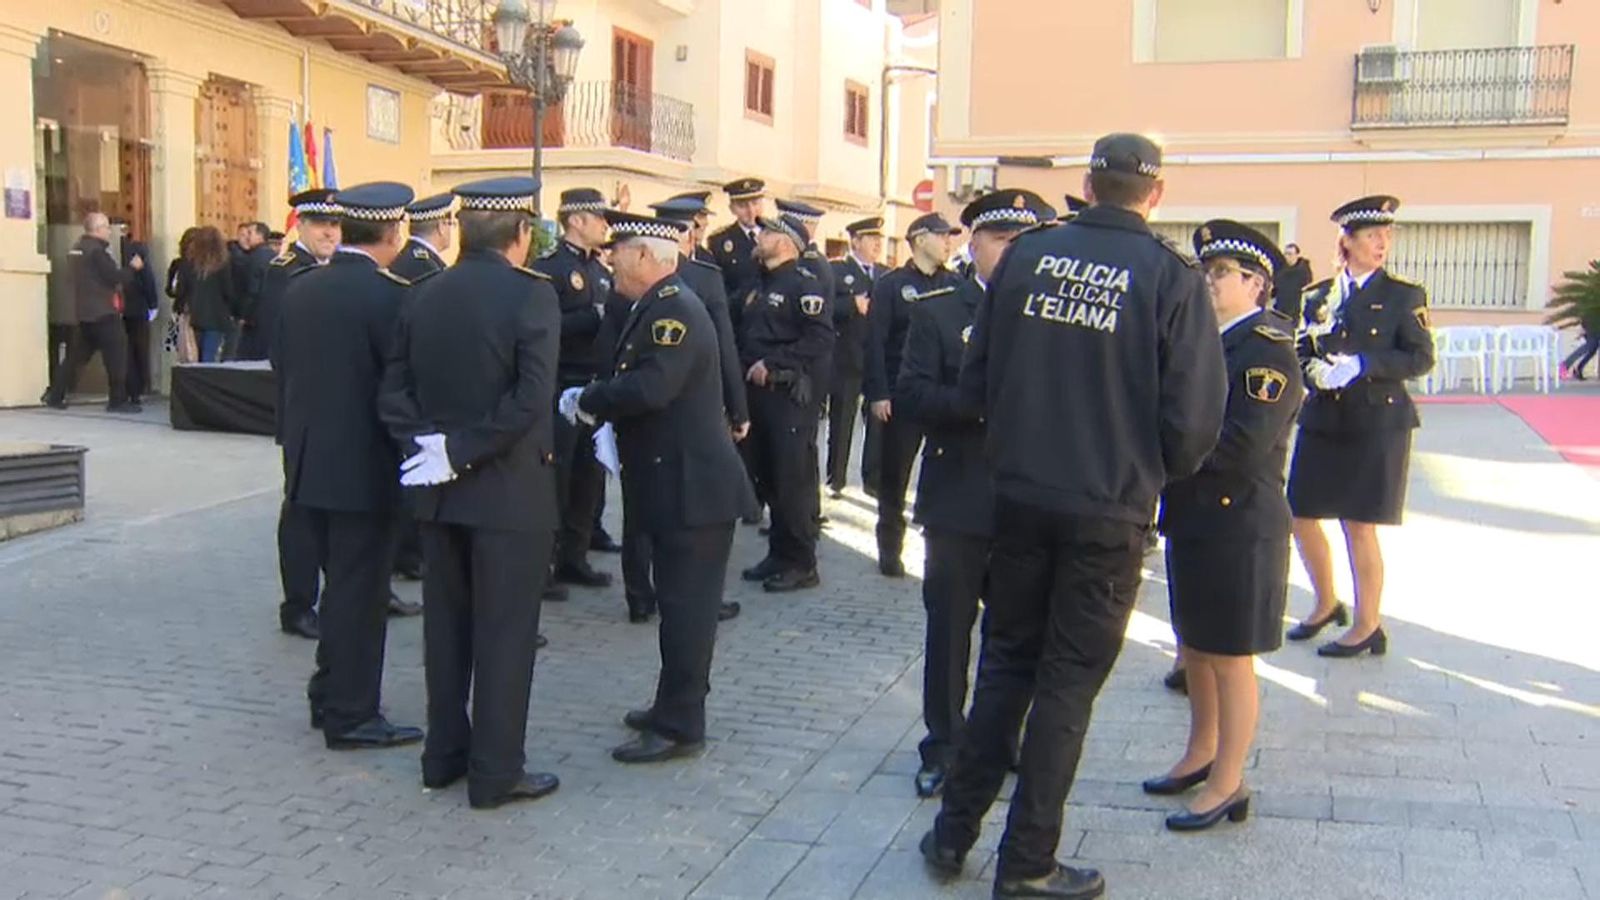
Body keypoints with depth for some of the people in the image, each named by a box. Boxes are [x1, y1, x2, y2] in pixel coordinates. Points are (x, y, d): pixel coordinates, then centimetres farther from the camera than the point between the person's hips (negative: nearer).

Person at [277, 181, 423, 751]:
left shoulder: (300, 288, 5)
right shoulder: (388, 294, -17)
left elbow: (281, 365, 9)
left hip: (309, 461, 7)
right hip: (364, 465, -7)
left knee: (343, 581, 21)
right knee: (360, 590, 3)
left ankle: (329, 696, 31)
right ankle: (350, 715, 12)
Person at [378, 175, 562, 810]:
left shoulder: (425, 296, 5)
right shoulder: (531, 294, -13)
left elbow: (394, 388, 3)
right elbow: (530, 400, -22)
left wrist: (426, 443, -5)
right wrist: (462, 451, -16)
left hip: (440, 489, 6)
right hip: (509, 491, -6)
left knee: (446, 623, 16)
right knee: (504, 631, 3)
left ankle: (444, 754, 27)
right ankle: (495, 772, 11)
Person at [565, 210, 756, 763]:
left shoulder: (675, 309, -18)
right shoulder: (656, 307, 14)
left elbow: (650, 386, -30)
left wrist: (586, 400, -15)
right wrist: (611, 421, 1)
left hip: (691, 488, -10)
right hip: (672, 484, 10)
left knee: (685, 606, -2)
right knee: (680, 603, 18)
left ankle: (680, 726, 5)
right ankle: (675, 706, 30)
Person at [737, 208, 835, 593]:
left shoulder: (803, 283, -8)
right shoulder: (762, 286, 19)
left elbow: (821, 338, -20)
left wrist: (773, 362, -20)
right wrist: (745, 366, 9)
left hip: (790, 395, -8)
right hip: (759, 393, 9)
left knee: (793, 480, -5)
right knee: (769, 476, 12)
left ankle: (802, 564, 3)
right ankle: (779, 554, 23)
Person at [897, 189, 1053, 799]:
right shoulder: (937, 314, 1)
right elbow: (909, 397, -9)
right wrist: (979, 403, -22)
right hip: (960, 498, -2)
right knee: (949, 627, 7)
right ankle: (943, 745, 21)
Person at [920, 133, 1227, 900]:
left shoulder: (1026, 255, 0)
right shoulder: (1171, 276, -9)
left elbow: (974, 379, 4)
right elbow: (1195, 415, -11)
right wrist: (1158, 471, 9)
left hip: (1019, 494, 3)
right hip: (1110, 509, -3)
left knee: (1005, 660, 18)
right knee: (1068, 681, 8)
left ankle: (955, 830, 24)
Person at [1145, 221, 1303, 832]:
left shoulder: (1268, 351, -14)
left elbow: (1243, 446, -23)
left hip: (1239, 526, -8)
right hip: (1192, 516, 8)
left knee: (1229, 657, 2)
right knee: (1195, 646, 19)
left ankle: (1228, 786, 15)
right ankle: (1202, 753, 37)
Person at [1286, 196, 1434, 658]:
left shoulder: (1404, 295, -1)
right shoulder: (1316, 296, 8)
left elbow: (1421, 358, -8)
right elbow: (1301, 352, 10)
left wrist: (1360, 365, -19)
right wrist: (1315, 372, -12)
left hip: (1377, 424, -4)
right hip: (1322, 423, 4)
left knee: (1359, 525, -2)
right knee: (1301, 516, 7)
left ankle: (1368, 626, 13)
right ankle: (1327, 603, 29)